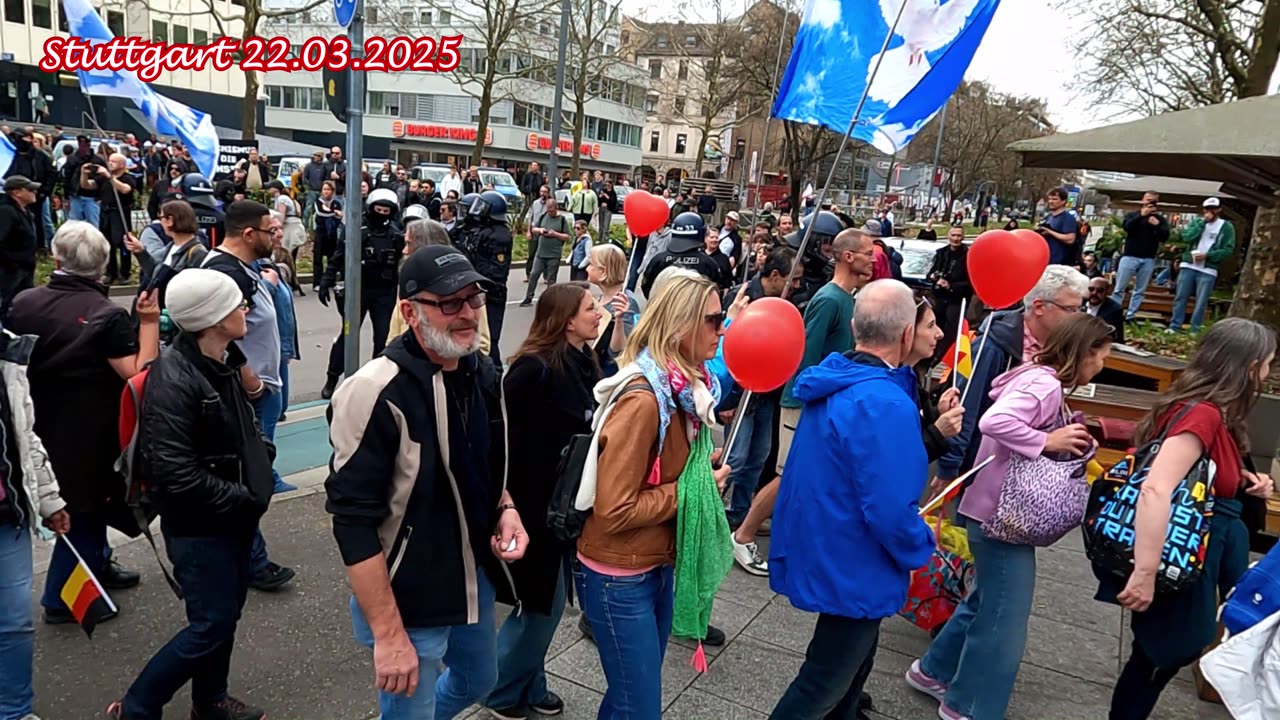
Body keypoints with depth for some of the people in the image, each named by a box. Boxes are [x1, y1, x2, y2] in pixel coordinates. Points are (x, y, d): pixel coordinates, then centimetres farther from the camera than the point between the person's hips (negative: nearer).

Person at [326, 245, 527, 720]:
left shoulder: (482, 372, -2)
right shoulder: (376, 394, -25)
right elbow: (354, 525, -23)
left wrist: (505, 510, -6)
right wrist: (388, 633, -21)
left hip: (476, 580, 7)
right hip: (407, 601, -7)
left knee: (478, 681, 28)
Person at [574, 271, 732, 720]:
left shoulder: (684, 388, 1)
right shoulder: (643, 400, -26)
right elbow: (615, 510, -25)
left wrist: (704, 469, -1)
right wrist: (693, 489, -18)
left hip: (659, 564, 8)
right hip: (620, 578, -8)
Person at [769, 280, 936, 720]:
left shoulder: (835, 380, 0)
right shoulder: (886, 405, -30)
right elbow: (890, 512, -31)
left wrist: (928, 434, 14)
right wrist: (923, 546, -10)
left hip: (824, 552, 9)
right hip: (852, 567, -9)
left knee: (853, 657, 29)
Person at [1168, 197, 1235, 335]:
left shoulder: (1226, 227, 3)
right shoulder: (1197, 222, 9)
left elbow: (1228, 250, -4)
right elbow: (1186, 237, -8)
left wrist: (1207, 255, -15)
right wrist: (1203, 222, -11)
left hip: (1208, 271, -2)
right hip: (1188, 266, 2)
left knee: (1201, 302, -1)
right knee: (1180, 298, 3)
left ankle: (1195, 331, 4)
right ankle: (1174, 327, 8)